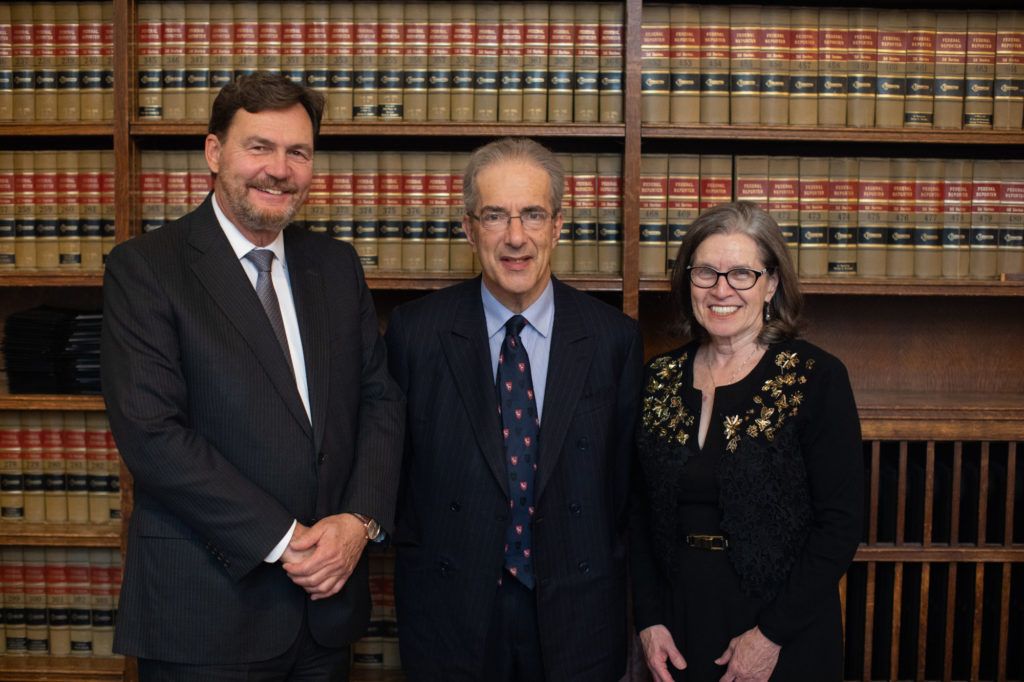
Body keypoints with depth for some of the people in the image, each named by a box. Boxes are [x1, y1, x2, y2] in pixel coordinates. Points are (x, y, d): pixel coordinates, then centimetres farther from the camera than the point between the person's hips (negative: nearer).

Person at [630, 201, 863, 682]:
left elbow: (840, 524, -12)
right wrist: (648, 620, -3)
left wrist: (771, 634, -14)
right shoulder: (659, 377, 1)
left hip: (786, 641, -3)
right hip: (677, 628, 4)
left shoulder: (817, 377, -10)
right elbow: (640, 510, 5)